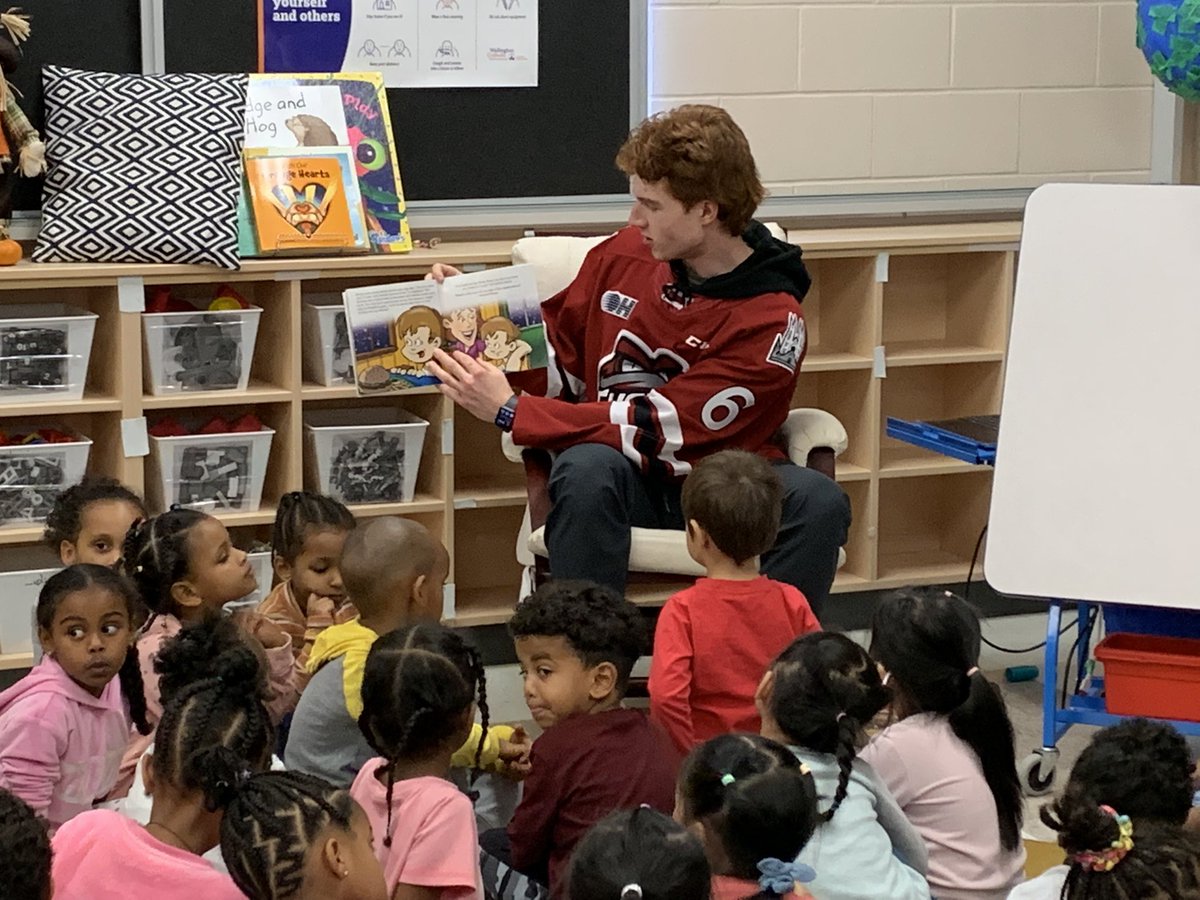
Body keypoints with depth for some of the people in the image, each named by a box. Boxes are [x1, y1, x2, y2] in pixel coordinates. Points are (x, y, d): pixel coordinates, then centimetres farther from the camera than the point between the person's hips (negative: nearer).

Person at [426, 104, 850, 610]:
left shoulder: (771, 320, -14)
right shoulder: (624, 254, 0)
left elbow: (662, 427, -19)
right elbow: (559, 358, 15)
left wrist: (508, 411, -19)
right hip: (625, 478, 2)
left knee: (818, 501, -32)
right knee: (587, 468, -34)